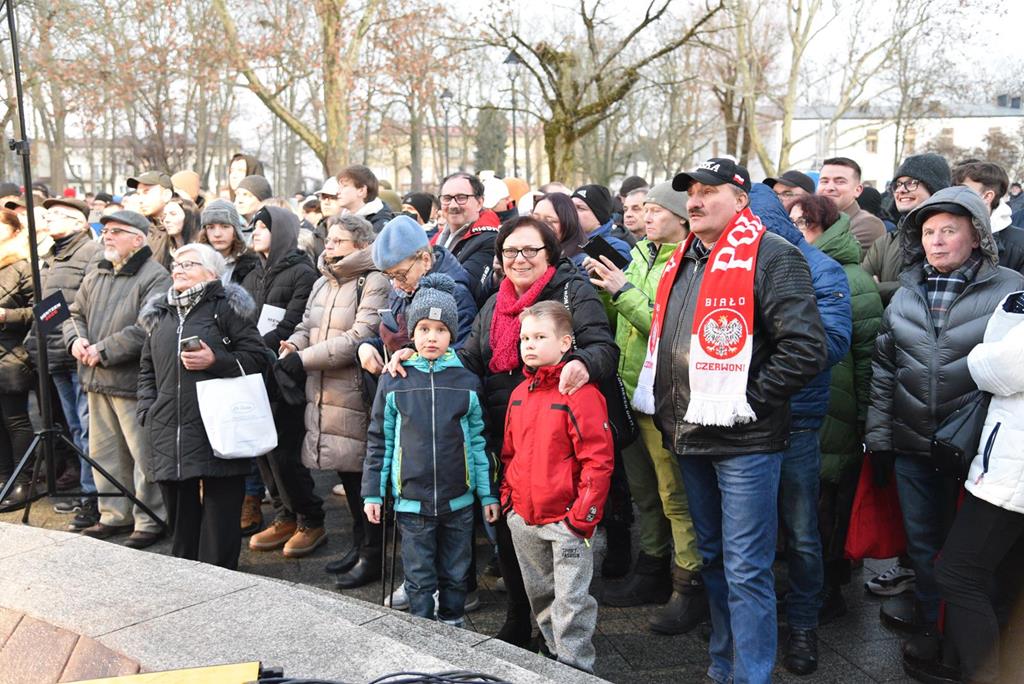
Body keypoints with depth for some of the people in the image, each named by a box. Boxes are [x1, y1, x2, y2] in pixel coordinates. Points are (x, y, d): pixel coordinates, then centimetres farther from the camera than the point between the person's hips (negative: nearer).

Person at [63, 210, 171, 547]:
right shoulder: (95, 276, 15)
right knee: (104, 452, 16)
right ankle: (115, 515, 29)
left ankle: (150, 519, 10)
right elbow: (75, 313, 21)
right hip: (97, 380, 9)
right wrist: (75, 340, -1)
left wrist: (103, 350, -19)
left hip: (133, 381, -8)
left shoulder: (155, 278, -12)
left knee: (143, 454, -2)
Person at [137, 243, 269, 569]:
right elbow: (147, 369, 23)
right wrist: (147, 410, 12)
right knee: (180, 506, 12)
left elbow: (255, 357, -5)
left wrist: (215, 361, -16)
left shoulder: (227, 307, 0)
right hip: (169, 429, 6)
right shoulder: (159, 314, 18)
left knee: (220, 508, -1)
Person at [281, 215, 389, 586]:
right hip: (323, 395, 8)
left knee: (361, 472, -2)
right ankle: (358, 544, 30)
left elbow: (359, 337, -20)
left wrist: (305, 359, -18)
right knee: (346, 473, 16)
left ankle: (371, 553, 13)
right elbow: (305, 326, 21)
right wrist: (293, 344, -4)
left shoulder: (374, 283, -10)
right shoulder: (322, 284, 18)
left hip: (356, 395, -8)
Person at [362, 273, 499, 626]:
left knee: (455, 574, 14)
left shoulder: (467, 382, -1)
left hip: (458, 501, 1)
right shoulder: (394, 382, -3)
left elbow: (478, 441, 4)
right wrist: (372, 492, 3)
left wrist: (488, 494, 5)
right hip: (412, 501, -1)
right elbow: (379, 441, 4)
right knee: (419, 577, 9)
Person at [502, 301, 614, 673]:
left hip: (565, 519, -7)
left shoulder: (580, 392, -15)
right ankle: (556, 654, 39)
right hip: (523, 518, 8)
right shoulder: (519, 393, 8)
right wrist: (508, 496, 12)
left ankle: (575, 669, 15)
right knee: (541, 596, 21)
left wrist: (584, 513, -18)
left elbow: (598, 458, -17)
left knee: (571, 603, 0)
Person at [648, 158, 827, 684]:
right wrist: (669, 410, 14)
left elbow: (805, 348, -20)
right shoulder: (682, 261, 13)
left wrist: (746, 399, -17)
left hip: (743, 441, -8)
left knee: (745, 570, -1)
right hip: (689, 437, 8)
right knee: (713, 559, 20)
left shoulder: (771, 256, -11)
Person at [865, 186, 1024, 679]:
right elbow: (883, 367, 9)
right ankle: (929, 626, 35)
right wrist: (878, 434, 7)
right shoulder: (905, 295, 6)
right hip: (911, 444, 4)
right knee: (921, 540, 15)